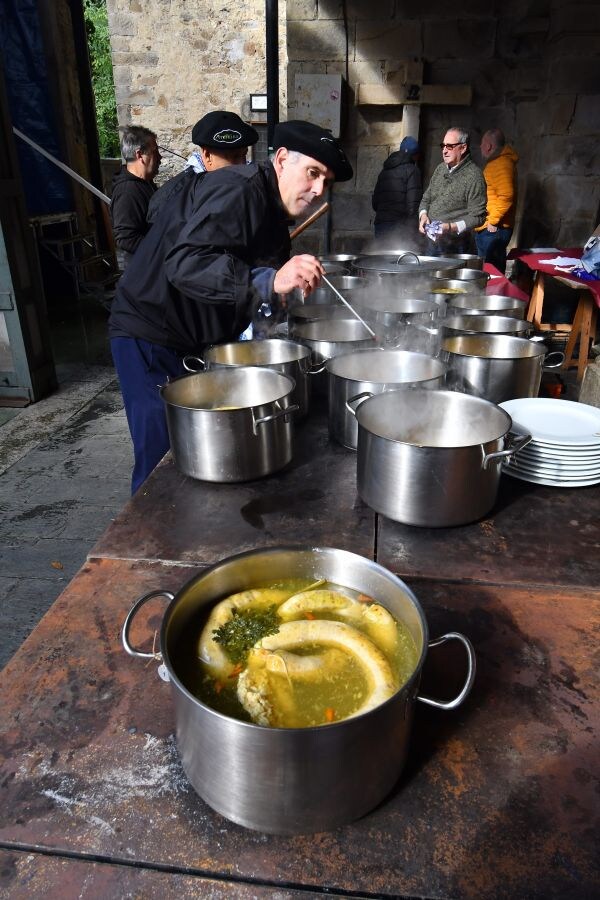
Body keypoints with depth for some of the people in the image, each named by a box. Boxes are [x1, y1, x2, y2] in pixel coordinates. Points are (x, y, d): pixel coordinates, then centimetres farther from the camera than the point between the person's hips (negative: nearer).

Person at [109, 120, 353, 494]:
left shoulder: (272, 208, 11)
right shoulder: (239, 189, -21)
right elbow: (183, 261, -36)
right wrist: (270, 280, -46)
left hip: (197, 338, 10)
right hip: (151, 334, -9)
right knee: (163, 460, -5)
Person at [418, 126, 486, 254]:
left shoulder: (474, 176, -11)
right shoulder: (440, 169, 11)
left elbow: (477, 217, -14)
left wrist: (451, 227, -25)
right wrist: (423, 215, -2)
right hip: (431, 242, 6)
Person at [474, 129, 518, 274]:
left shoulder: (502, 164, -13)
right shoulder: (495, 162, 20)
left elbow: (506, 196, -24)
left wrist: (493, 221, -20)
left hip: (492, 230, -10)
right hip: (487, 229, 10)